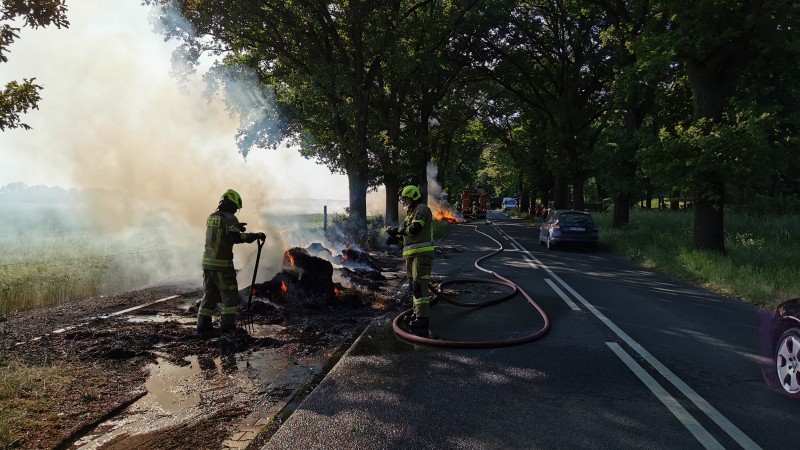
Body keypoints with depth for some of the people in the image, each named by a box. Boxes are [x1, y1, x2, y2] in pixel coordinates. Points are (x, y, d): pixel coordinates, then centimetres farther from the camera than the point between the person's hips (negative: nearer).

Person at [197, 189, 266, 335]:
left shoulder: (211, 217, 12)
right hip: (222, 264, -7)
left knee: (209, 294, 16)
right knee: (230, 296, 4)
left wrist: (235, 227, 27)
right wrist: (256, 235, -21)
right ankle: (227, 324, 3)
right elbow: (235, 237, -27)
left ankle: (203, 324, 15)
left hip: (207, 262, 8)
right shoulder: (229, 218, -12)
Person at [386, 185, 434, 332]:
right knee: (414, 285, 16)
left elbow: (414, 229, -20)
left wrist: (397, 231, -10)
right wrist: (397, 236, 5)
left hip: (421, 254, -11)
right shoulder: (412, 212, 23)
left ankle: (423, 318, -14)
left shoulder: (422, 209, -9)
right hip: (412, 254, 11)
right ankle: (418, 313, 25)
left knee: (419, 285, -14)